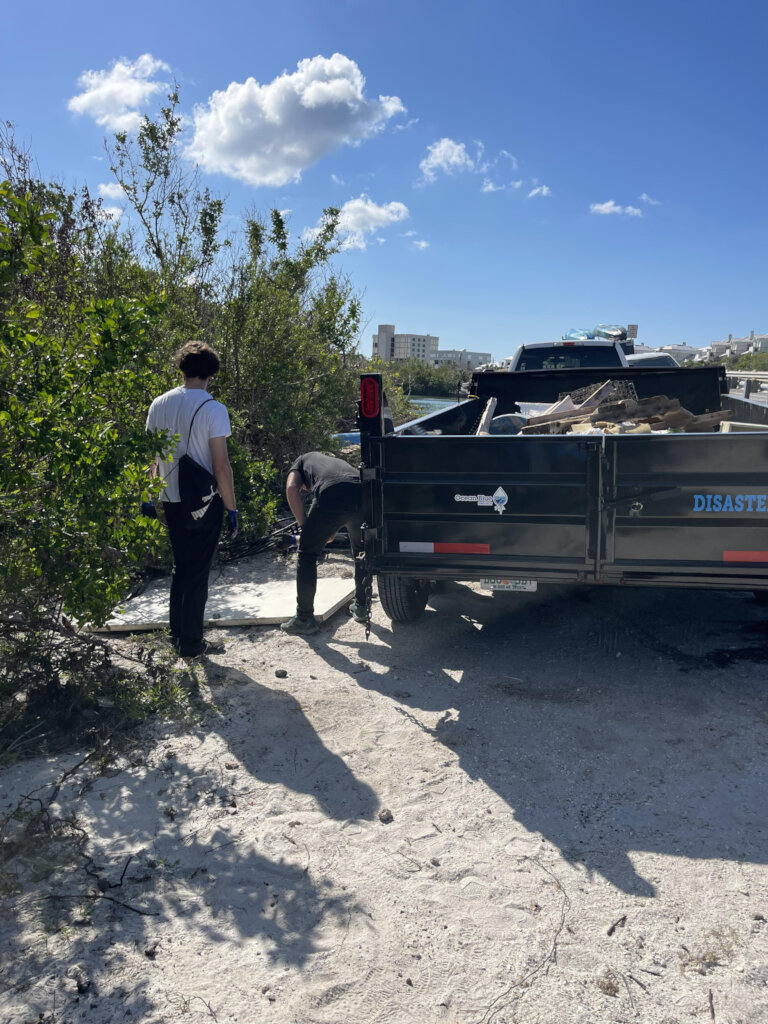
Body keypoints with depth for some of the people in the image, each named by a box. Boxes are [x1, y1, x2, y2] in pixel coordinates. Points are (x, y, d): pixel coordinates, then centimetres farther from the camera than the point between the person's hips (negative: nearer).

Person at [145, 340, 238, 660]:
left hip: (171, 500, 5)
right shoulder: (213, 409, -14)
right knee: (198, 573, 4)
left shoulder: (159, 405, 3)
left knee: (180, 568, 19)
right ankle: (191, 645, 11)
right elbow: (221, 466, -15)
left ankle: (176, 636, 27)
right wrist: (232, 508, -8)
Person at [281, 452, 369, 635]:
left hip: (331, 495, -5)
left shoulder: (303, 461, 33)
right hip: (363, 493, 5)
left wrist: (304, 526, 12)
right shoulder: (339, 462, 46)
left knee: (307, 554, 12)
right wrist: (330, 534, 40)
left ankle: (304, 619, 15)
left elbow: (292, 489, 11)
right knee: (361, 552, 29)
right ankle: (361, 608, 37)